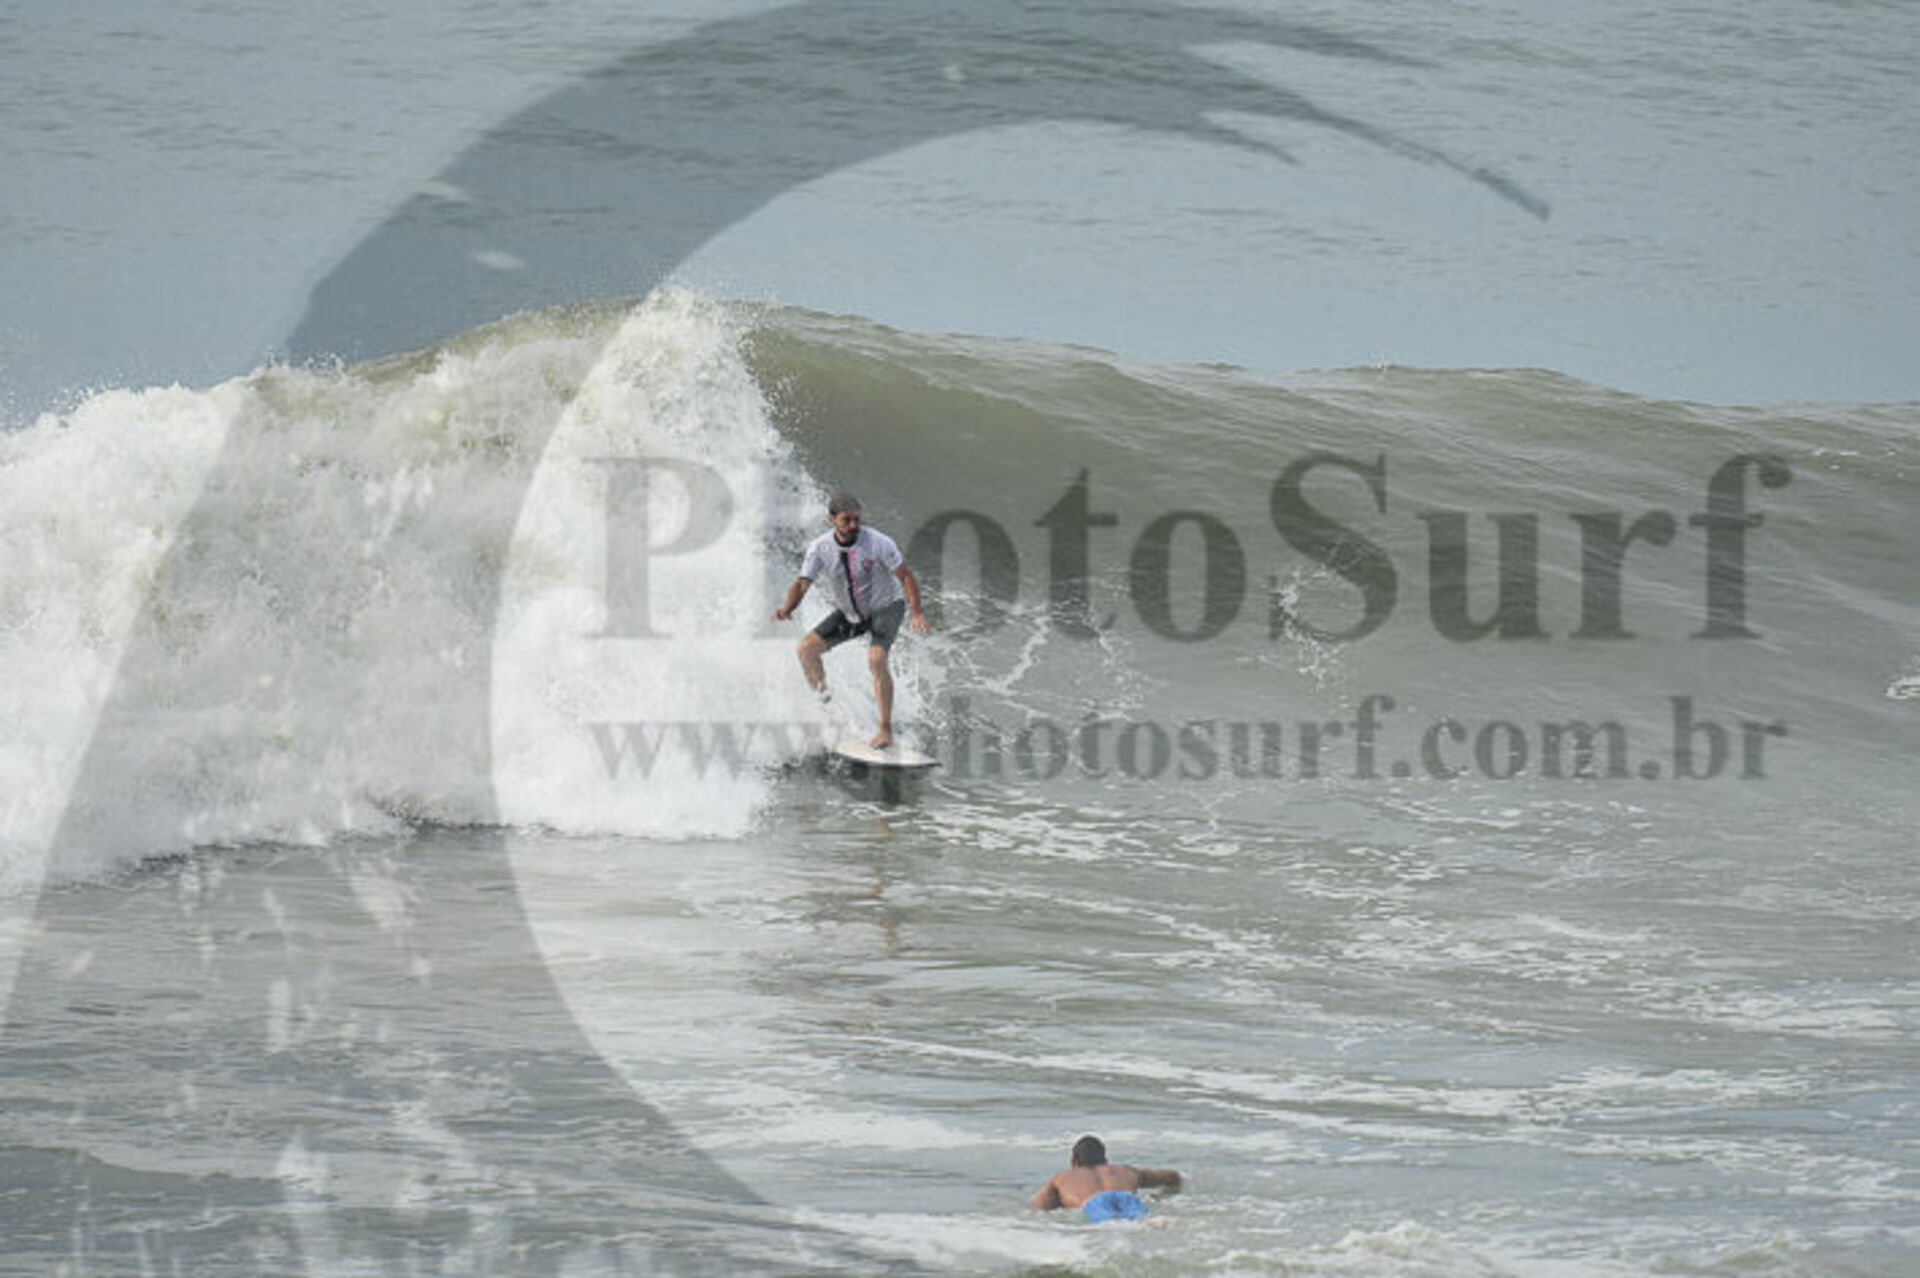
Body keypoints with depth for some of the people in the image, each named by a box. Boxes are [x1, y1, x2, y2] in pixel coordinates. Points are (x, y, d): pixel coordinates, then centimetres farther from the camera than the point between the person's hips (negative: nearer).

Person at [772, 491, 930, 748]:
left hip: (885, 607, -5)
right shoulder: (820, 549, -16)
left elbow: (906, 576, -18)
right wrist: (787, 608, -38)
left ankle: (886, 731, -21)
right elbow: (802, 583, -17)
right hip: (849, 612, 5)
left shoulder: (878, 543, -25)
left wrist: (916, 613, -29)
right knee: (807, 647, -9)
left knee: (876, 659, -27)